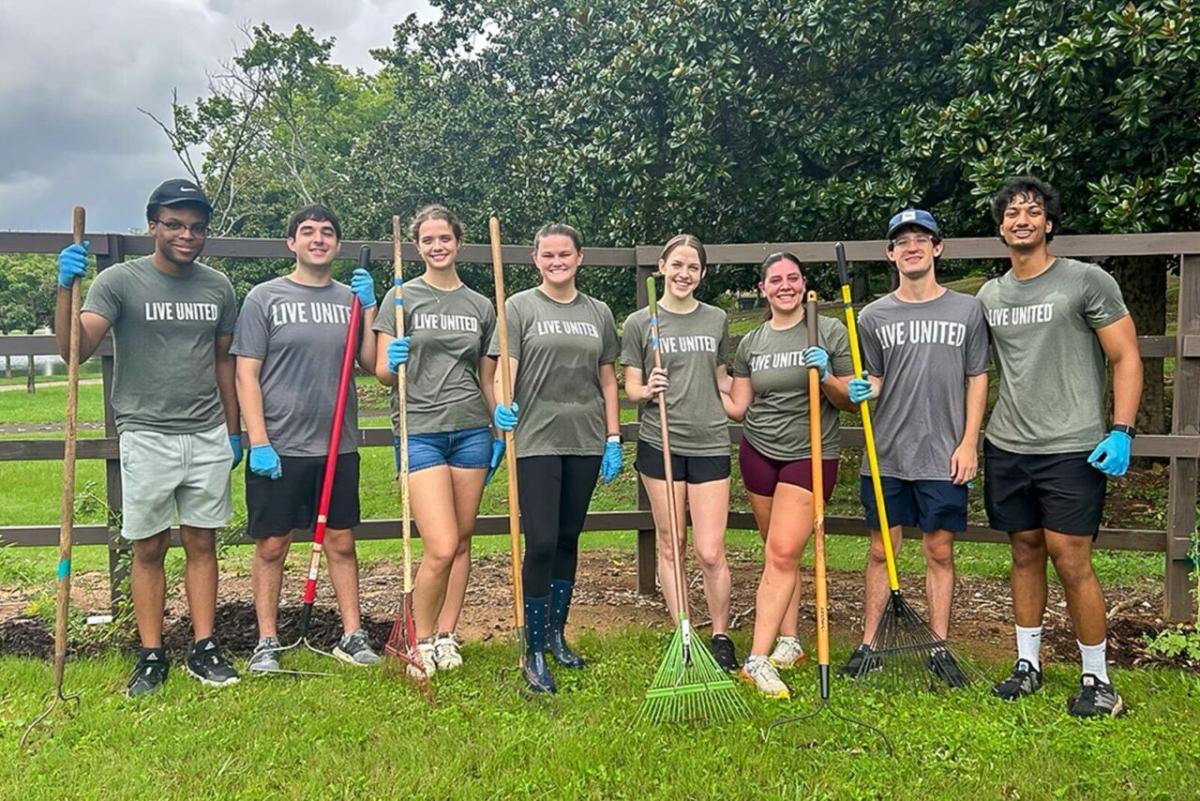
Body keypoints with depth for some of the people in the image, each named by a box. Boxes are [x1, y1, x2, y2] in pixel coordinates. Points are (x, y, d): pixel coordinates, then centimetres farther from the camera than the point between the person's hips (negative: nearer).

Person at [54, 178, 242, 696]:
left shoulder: (218, 288, 7)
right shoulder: (120, 281, -5)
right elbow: (75, 349, -15)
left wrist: (233, 431, 14)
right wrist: (66, 289, -30)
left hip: (208, 438, 3)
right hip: (146, 437, -3)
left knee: (202, 543, 8)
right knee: (149, 549, 5)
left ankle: (204, 649, 17)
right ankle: (151, 658, 15)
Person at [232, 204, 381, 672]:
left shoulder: (352, 298, 9)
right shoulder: (264, 298, -1)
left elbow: (371, 364, 4)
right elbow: (246, 374, -5)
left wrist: (369, 308, -6)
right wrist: (258, 442, -11)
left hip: (339, 446, 3)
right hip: (278, 448, -3)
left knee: (341, 542, 11)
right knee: (271, 546, 6)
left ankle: (352, 636, 20)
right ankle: (267, 643, 19)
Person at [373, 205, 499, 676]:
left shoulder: (480, 306, 12)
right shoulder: (402, 298, 3)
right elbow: (382, 373, 0)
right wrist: (393, 364, -22)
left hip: (471, 431, 4)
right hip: (420, 432, -4)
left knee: (462, 542, 7)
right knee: (441, 547, -11)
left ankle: (446, 637, 21)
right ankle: (421, 640, 11)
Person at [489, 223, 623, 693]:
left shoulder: (598, 313, 13)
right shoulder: (519, 307, 2)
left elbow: (607, 379, 14)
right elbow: (505, 367, -6)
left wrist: (613, 439, 8)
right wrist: (501, 406, -27)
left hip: (585, 442, 4)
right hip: (536, 441, -4)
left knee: (568, 540, 12)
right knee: (541, 544, -8)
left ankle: (557, 634, 28)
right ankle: (534, 651, 5)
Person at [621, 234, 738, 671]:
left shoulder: (716, 319, 11)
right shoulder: (639, 322, 3)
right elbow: (631, 388, 4)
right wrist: (648, 389, -16)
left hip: (710, 443, 1)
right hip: (660, 443, -1)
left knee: (710, 552, -3)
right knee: (670, 545, 8)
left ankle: (721, 637, 16)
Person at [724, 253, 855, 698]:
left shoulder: (829, 331, -1)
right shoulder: (751, 343, 8)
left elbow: (849, 401, 1)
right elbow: (737, 407, 11)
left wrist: (826, 378, -18)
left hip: (811, 454, -3)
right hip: (759, 452, 4)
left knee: (783, 553, -11)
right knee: (779, 553, 8)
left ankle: (758, 659, -9)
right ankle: (789, 642, 22)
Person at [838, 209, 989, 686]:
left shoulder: (967, 310, 4)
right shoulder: (874, 316, 5)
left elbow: (977, 380, 6)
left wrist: (969, 443, -2)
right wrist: (859, 390, -12)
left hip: (943, 457, 0)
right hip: (886, 456, 1)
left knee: (939, 551, 8)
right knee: (881, 550, 8)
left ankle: (940, 648, 20)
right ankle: (868, 644, 18)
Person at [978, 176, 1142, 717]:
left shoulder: (1087, 282, -3)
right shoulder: (990, 296, 11)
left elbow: (1125, 358, -3)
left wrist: (1121, 432, -13)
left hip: (1072, 449, -4)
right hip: (1007, 449, 5)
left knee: (1071, 562, -4)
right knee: (1025, 554, 13)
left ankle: (1097, 678, 13)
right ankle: (1028, 663, 25)